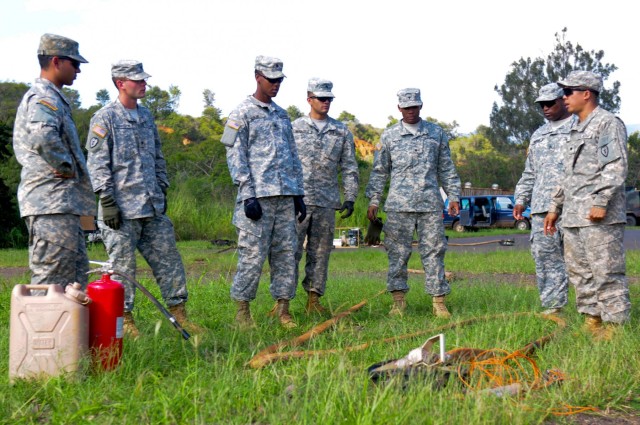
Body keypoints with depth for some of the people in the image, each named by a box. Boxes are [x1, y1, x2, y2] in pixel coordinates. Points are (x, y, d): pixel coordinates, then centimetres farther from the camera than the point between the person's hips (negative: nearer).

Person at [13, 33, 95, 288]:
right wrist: (67, 167, -18)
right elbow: (43, 137, -32)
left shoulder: (52, 97, 21)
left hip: (61, 203, 11)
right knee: (51, 278, -9)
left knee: (77, 271, 15)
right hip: (52, 202, -11)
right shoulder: (43, 98, -12)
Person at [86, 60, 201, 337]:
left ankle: (178, 311, 15)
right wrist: (107, 201, -15)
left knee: (168, 257, 7)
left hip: (153, 207, 7)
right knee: (122, 264, 0)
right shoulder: (105, 118, -6)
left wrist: (162, 191, 17)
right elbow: (97, 164, -10)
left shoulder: (146, 116, 15)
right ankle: (124, 319, 10)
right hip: (122, 209, -7)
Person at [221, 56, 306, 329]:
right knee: (253, 255, -5)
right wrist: (248, 196, -15)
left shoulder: (282, 115, 19)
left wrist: (298, 194, 14)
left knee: (286, 254, 5)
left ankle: (283, 309, 12)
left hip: (285, 198, 6)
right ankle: (242, 310, 5)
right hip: (258, 197, -6)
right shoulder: (242, 114, -1)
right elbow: (235, 157, -7)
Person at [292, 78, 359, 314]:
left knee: (320, 252, 5)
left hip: (327, 203, 3)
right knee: (291, 250, -5)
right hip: (297, 199, -3)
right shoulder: (294, 128, 5)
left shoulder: (341, 131, 12)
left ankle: (314, 298, 12)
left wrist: (350, 198, 4)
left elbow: (350, 167, 13)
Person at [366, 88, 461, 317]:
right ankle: (399, 300, 6)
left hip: (431, 203, 1)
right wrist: (373, 200, 5)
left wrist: (453, 196, 9)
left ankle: (439, 301, 3)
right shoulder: (389, 136, 10)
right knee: (398, 252, 0)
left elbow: (446, 168, 16)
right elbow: (379, 171, 11)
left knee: (434, 251, 0)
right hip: (399, 204, -1)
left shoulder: (436, 133, 13)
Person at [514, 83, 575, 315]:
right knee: (545, 256, 3)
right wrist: (521, 199, 18)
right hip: (541, 208, 6)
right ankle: (552, 307, 8)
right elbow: (530, 173, 28)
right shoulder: (538, 135, 24)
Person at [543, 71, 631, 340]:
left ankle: (615, 325, -2)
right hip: (573, 216, 9)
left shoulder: (608, 123, -5)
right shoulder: (576, 130, 22)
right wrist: (555, 207, 24)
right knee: (579, 272, 11)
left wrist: (601, 202, -22)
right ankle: (591, 320, 19)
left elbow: (616, 166, -15)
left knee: (606, 272, -7)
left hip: (599, 217, -9)